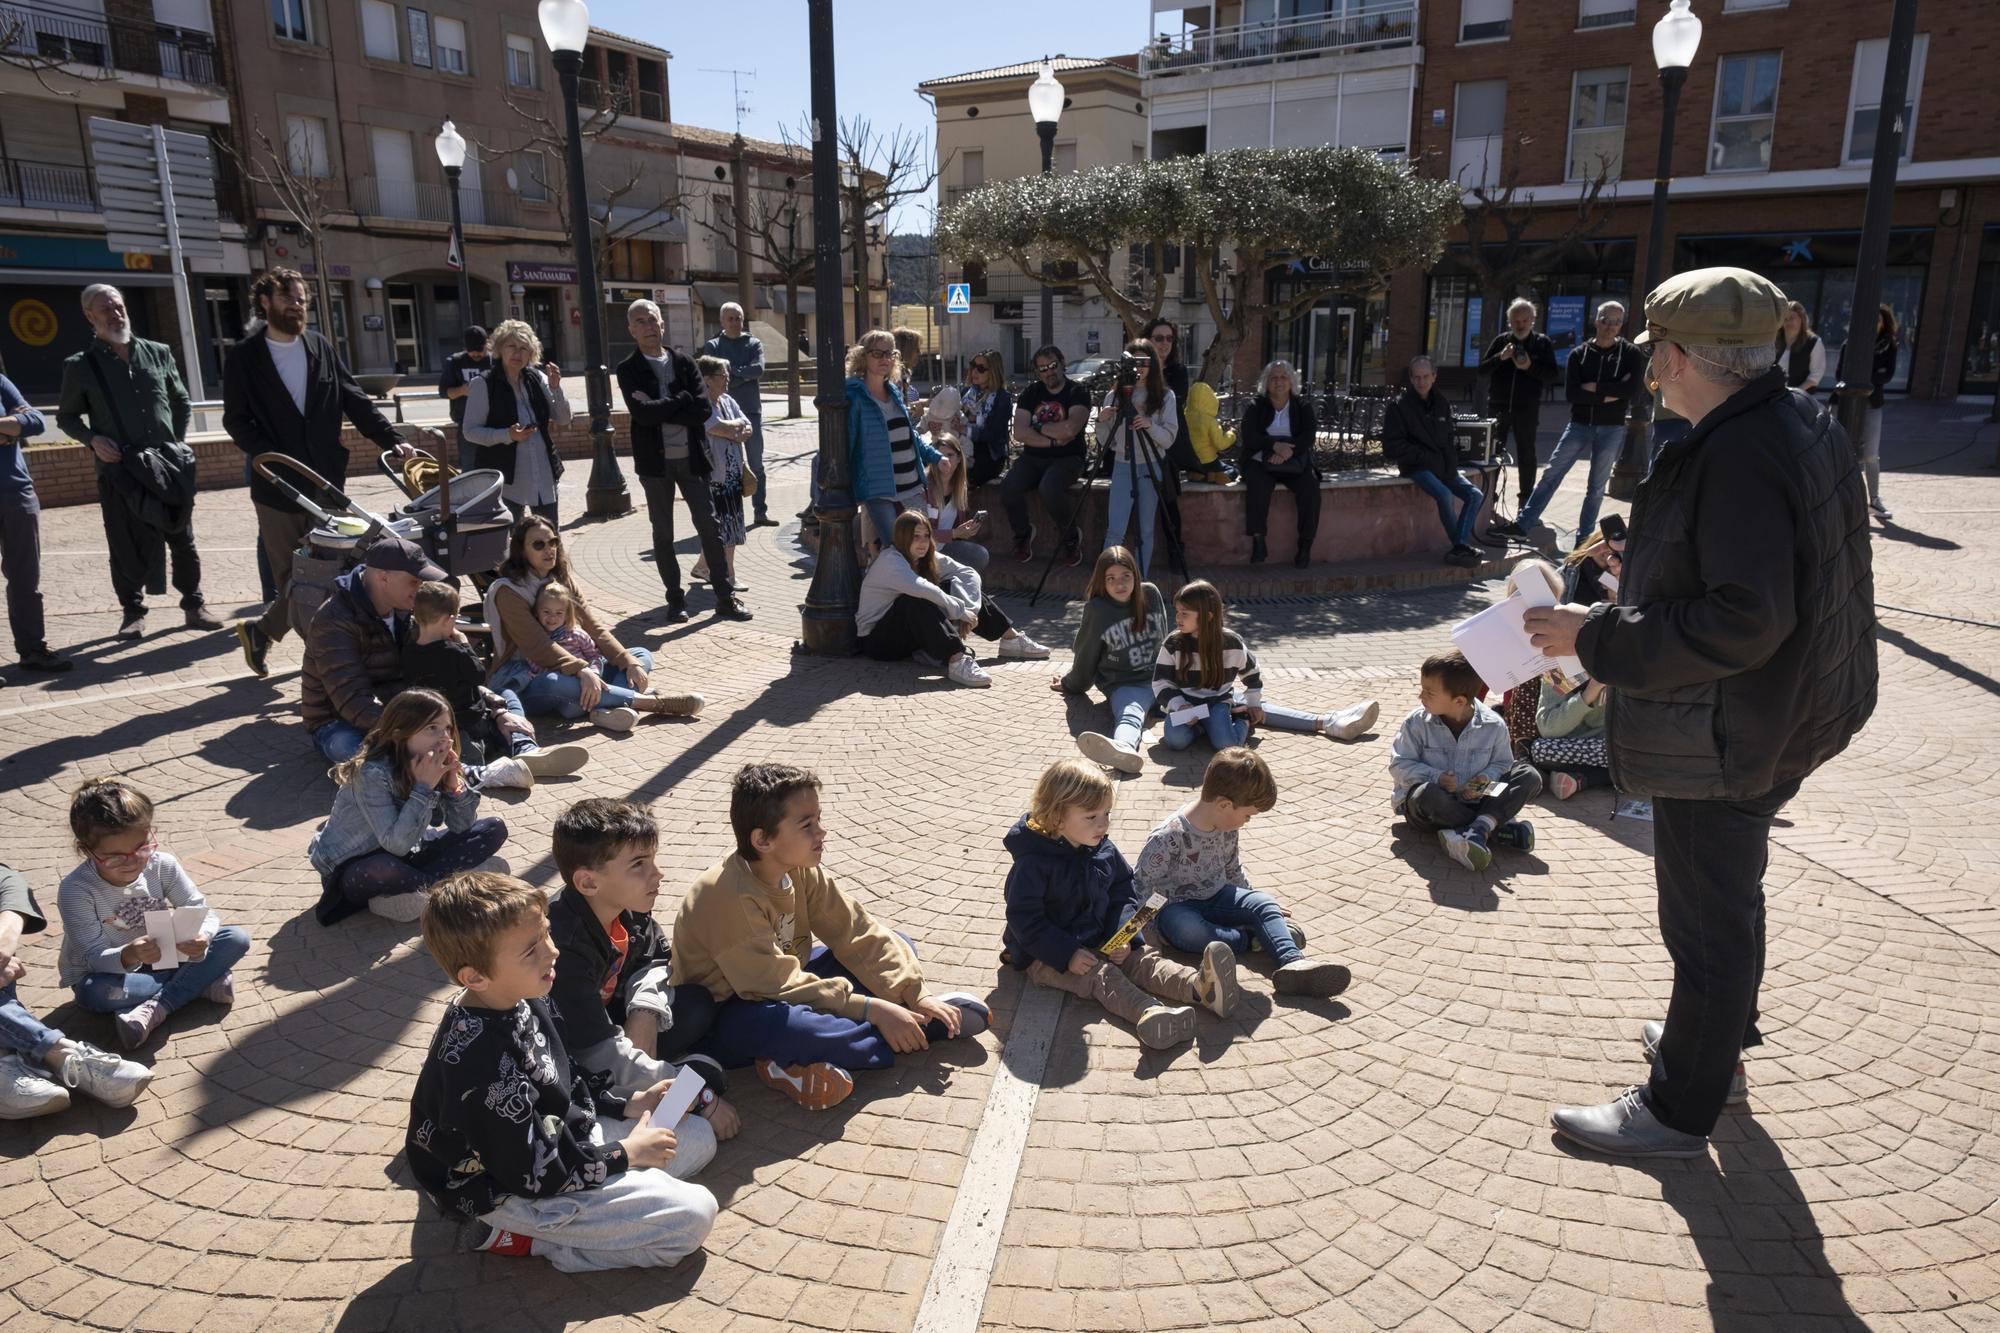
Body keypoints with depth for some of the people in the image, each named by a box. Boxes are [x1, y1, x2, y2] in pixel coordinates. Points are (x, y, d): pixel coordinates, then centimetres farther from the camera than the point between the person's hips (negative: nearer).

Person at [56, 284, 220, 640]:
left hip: (169, 464, 2)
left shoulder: (158, 353, 7)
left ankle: (194, 605, 18)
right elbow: (66, 417, 10)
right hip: (119, 470, -2)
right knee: (126, 545, 3)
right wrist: (93, 439, -8)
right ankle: (133, 611, 15)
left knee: (183, 541, 8)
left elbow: (182, 402, 18)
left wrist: (179, 440, 6)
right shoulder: (81, 366, 1)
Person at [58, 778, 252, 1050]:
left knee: (237, 938, -17)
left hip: (159, 960, 3)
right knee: (94, 993, -40)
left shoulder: (162, 866, -15)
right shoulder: (76, 890, -23)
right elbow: (96, 957, -24)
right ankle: (201, 982, -24)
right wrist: (128, 956, -48)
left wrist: (201, 938, -39)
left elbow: (205, 912, -13)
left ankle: (156, 1008, -26)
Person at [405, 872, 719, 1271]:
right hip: (516, 1195, -9)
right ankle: (519, 1239, -5)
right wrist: (624, 1154, -14)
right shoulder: (481, 1065, -33)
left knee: (698, 1136, 14)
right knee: (694, 1213, -15)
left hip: (566, 1135, 9)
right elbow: (535, 1175, -25)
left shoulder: (526, 1002, -6)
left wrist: (627, 1105, 2)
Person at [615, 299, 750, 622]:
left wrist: (659, 409, -13)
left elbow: (702, 410, -9)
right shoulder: (628, 370, 0)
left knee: (709, 527, 1)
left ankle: (726, 597, 7)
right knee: (663, 534, 6)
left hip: (690, 458, 1)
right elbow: (641, 413, -17)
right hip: (655, 461, -1)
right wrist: (681, 400, -11)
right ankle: (676, 599, 17)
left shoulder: (684, 364, 5)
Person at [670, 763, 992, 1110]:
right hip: (722, 1021, -8)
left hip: (783, 985, 8)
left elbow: (856, 932, -5)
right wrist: (872, 1009, -30)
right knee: (789, 1025, -42)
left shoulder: (801, 872, -6)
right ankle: (927, 1027, -20)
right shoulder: (731, 898, -29)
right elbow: (781, 986, -29)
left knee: (897, 947, 3)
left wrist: (916, 994, -16)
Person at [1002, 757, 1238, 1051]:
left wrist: (1123, 937, -10)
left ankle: (1199, 985, -41)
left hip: (1099, 942, 6)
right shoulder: (1032, 864, -21)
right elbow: (1024, 921, -20)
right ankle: (1147, 1012, -56)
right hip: (1047, 957, -6)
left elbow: (1124, 892, 8)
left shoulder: (1105, 851, 1)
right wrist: (1067, 955, -26)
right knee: (1100, 975, -30)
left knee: (1142, 957, -17)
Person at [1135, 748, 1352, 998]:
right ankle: (1250, 939, -26)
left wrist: (1257, 904, 21)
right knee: (1186, 930, -39)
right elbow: (1141, 884, -19)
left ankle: (1293, 961, -36)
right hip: (1179, 907, -6)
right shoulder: (1168, 837, -26)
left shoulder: (1227, 828, -2)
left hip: (1218, 896, 6)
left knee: (1264, 904, -16)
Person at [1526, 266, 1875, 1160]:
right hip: (1772, 714, 10)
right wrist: (1655, 575, 18)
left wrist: (1597, 637, -25)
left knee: (1710, 914, 4)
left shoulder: (1738, 455, -27)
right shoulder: (1803, 424, 6)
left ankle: (1679, 1111, 21)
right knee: (1728, 893, 27)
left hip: (1724, 733, -10)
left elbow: (1743, 619, -31)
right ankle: (1719, 1033, 49)